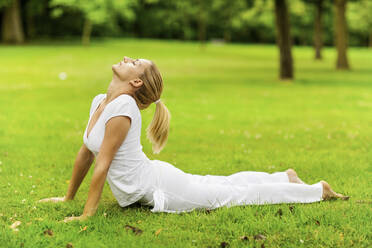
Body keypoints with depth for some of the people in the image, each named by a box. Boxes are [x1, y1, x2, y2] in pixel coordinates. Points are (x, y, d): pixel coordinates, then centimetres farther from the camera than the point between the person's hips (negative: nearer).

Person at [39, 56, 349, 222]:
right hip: (148, 184, 8)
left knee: (236, 194, 6)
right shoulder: (99, 102, 2)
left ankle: (318, 190, 20)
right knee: (223, 184, 25)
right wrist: (67, 198, 15)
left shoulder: (123, 107, -27)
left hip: (158, 186, -8)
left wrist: (87, 214, -23)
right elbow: (85, 153, 10)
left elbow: (103, 164, -27)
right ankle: (286, 178, 42)